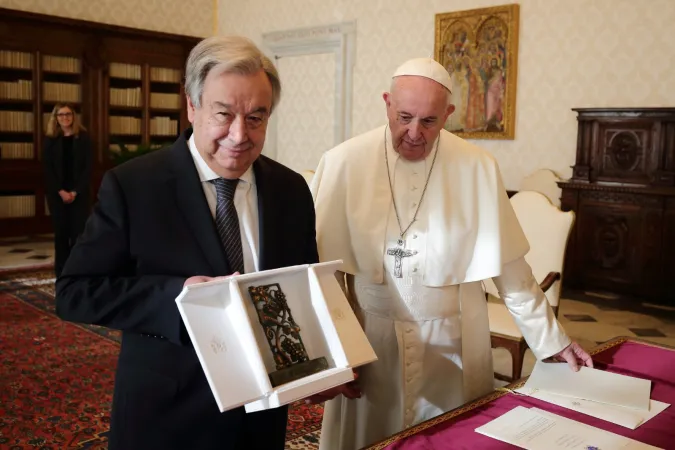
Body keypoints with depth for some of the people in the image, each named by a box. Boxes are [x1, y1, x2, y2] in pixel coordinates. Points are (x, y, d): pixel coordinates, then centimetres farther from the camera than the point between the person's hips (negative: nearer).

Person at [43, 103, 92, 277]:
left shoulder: (83, 138, 3)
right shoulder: (50, 140, 6)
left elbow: (88, 167, -2)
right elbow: (47, 169, 1)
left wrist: (75, 191, -11)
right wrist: (61, 191, -11)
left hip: (79, 193, -1)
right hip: (57, 193, 1)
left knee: (78, 231, -4)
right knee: (61, 231, 3)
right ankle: (62, 271, 9)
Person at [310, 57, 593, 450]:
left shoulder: (478, 168, -8)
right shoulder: (345, 162, -10)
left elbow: (510, 267, 0)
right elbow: (321, 263, -6)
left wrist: (552, 339, 3)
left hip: (452, 342, 1)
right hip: (369, 338, 0)